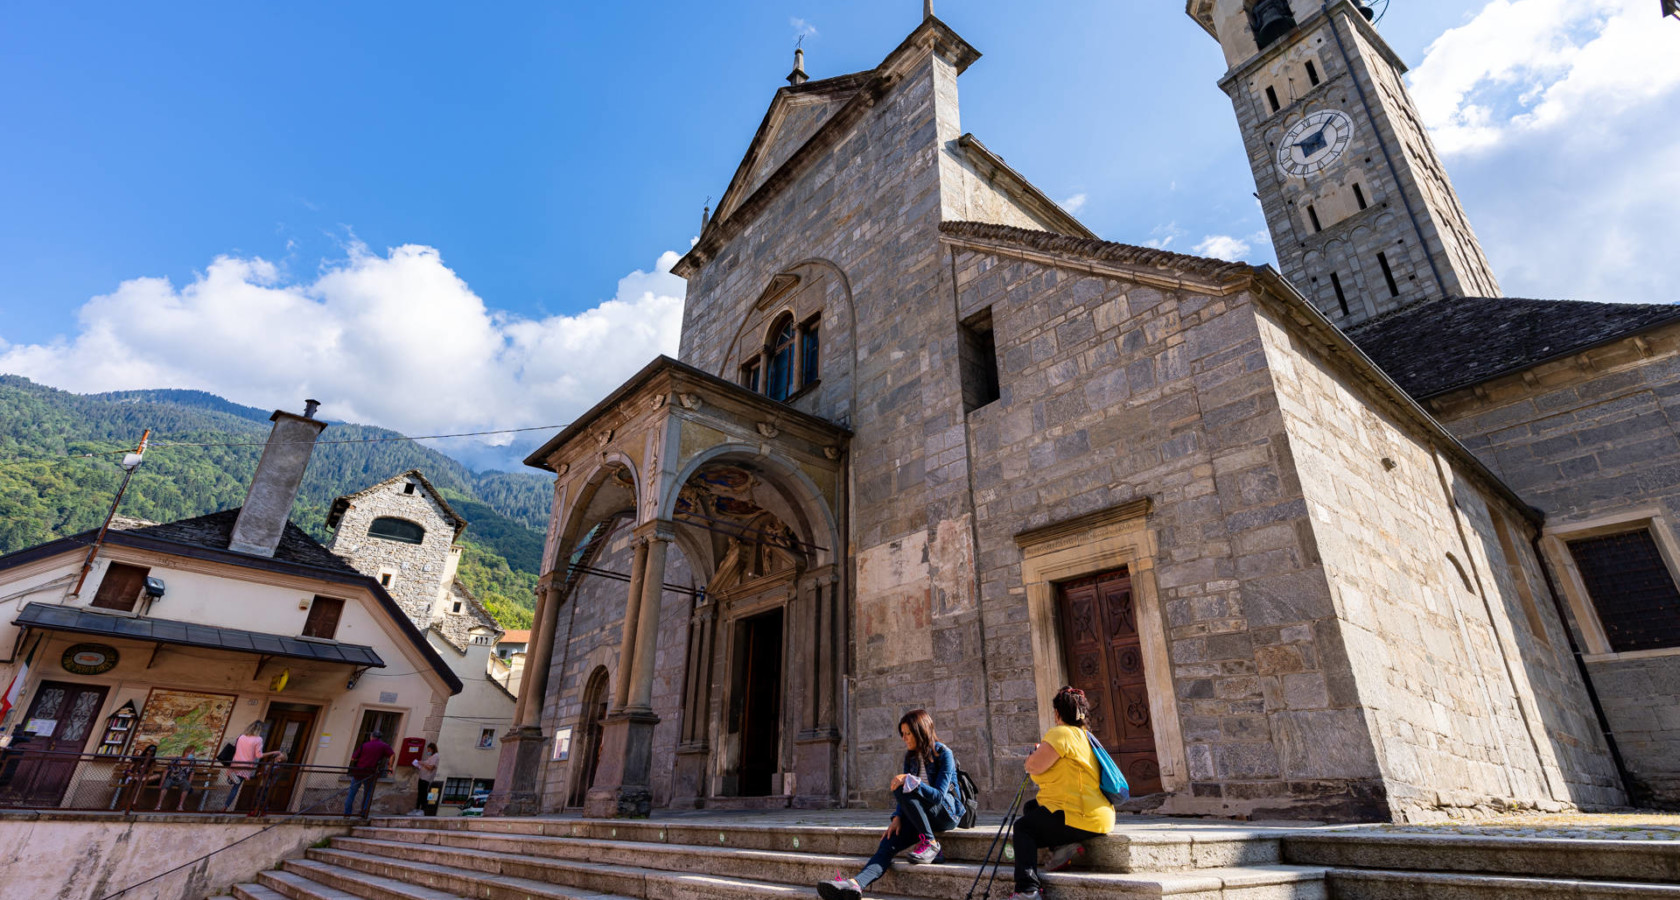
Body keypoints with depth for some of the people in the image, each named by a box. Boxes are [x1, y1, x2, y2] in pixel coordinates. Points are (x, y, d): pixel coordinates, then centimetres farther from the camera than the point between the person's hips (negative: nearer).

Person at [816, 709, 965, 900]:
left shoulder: (944, 754, -12)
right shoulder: (911, 756, 9)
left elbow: (939, 795, -18)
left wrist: (911, 780, -28)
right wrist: (898, 818, -9)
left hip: (947, 811, -5)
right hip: (922, 814, 6)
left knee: (903, 790, -29)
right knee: (889, 842, -22)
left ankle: (930, 843, -22)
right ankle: (855, 883, -41)